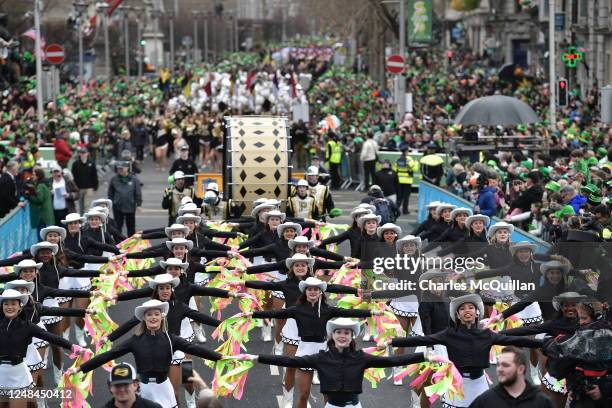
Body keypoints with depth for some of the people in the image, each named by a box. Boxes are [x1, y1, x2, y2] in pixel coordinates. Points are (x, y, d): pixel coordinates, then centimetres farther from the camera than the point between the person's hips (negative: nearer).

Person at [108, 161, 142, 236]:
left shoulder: (134, 179, -4)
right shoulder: (114, 179, -1)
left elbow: (138, 193, 0)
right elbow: (110, 193, 6)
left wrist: (138, 204, -3)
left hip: (130, 207, 0)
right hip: (118, 207, 0)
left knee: (131, 227, 11)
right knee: (118, 226, 4)